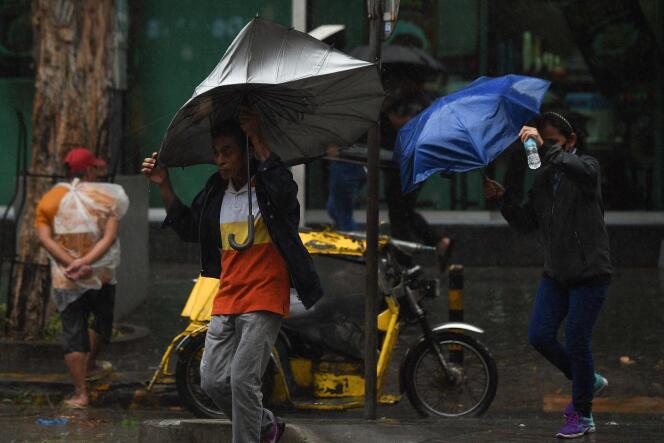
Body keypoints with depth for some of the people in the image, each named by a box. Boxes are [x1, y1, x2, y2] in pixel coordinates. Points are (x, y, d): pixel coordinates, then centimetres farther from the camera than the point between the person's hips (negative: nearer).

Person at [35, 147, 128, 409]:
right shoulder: (106, 198, -1)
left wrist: (70, 263, -17)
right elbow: (110, 236, -14)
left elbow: (44, 238, -11)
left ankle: (81, 393, -7)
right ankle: (90, 364, 45)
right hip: (102, 276, 0)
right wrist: (84, 262, -20)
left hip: (65, 279, 0)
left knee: (73, 333, -1)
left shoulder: (51, 199, 2)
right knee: (103, 320, 27)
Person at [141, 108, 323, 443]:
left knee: (243, 380, -13)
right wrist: (164, 187, 8)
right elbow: (188, 228, 19)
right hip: (226, 301, 7)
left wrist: (258, 141, -28)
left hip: (264, 299, -7)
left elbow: (284, 190, -29)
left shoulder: (266, 186, -6)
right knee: (213, 381, 4)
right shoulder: (215, 192, 12)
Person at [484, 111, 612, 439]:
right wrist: (504, 199, -7)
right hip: (556, 273, 6)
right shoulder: (541, 178, 9)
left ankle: (582, 416, 11)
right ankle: (589, 381, 24)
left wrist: (547, 149, -43)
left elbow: (582, 170, -33)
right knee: (539, 336, 0)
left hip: (589, 273, -6)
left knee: (576, 341, -4)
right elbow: (527, 224, 7)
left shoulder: (587, 167, -7)